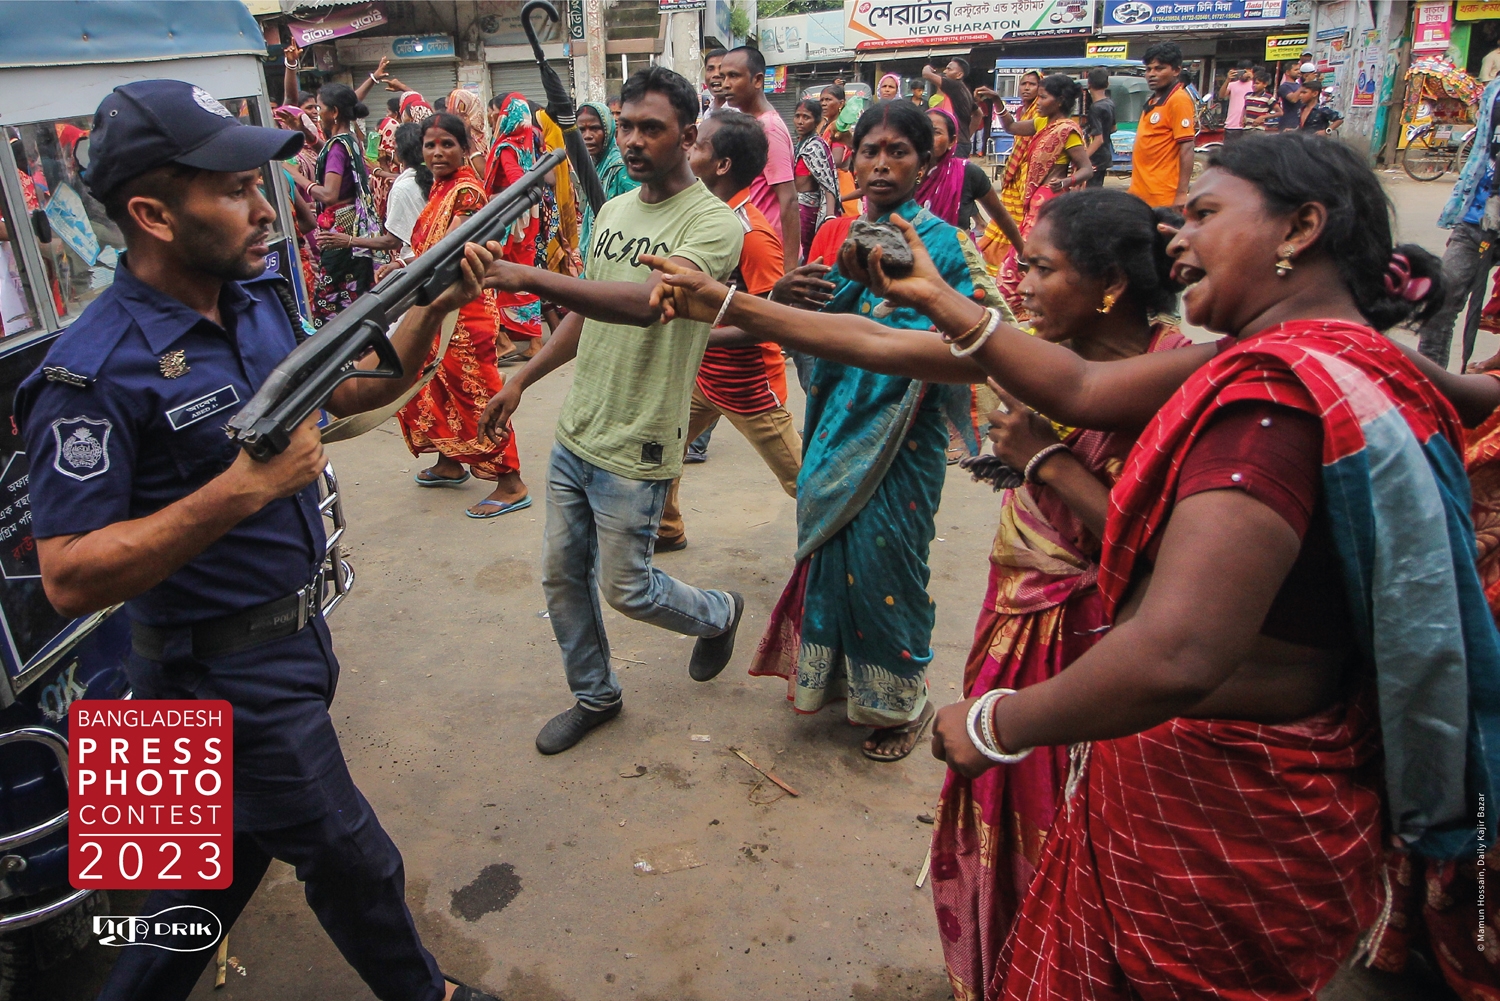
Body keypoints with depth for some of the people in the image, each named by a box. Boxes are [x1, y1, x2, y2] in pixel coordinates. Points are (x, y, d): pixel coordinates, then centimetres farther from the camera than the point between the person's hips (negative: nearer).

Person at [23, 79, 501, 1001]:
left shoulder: (262, 298, 0)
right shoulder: (95, 373, -24)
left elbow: (352, 390, 13)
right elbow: (70, 579, -24)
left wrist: (434, 309, -2)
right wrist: (241, 489, -33)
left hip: (294, 633, 8)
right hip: (227, 675, -7)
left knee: (231, 848, 25)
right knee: (355, 865, 10)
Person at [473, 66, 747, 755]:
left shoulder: (715, 224, -16)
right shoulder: (612, 211, 9)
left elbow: (647, 303, -35)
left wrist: (529, 277, -44)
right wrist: (521, 379, 14)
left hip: (635, 450, -7)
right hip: (574, 434, 7)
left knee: (626, 589, 6)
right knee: (561, 577, 14)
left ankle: (717, 615, 38)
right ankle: (594, 697, 36)